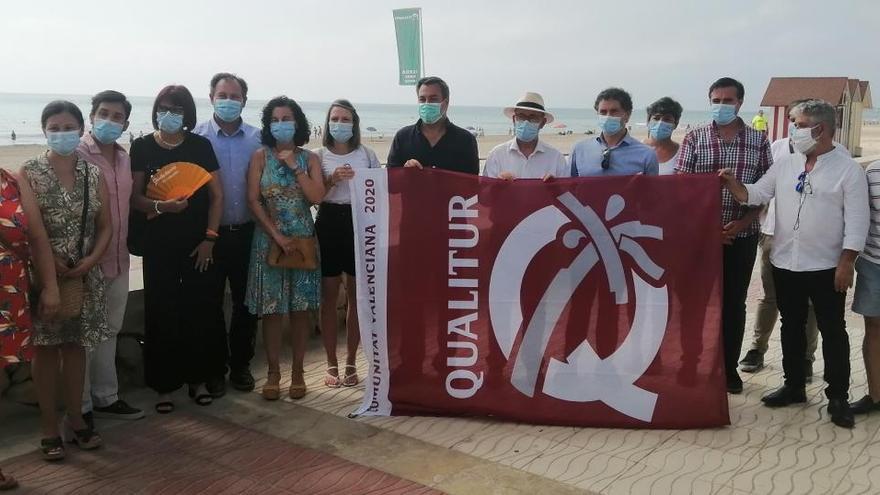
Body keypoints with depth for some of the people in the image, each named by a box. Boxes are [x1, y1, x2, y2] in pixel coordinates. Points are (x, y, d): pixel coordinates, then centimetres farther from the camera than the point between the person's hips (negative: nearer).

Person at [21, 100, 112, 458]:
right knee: (45, 348, 5)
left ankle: (75, 419, 23)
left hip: (84, 275, 3)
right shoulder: (29, 172, -4)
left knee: (75, 345, 11)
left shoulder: (93, 174, 4)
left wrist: (89, 261, -10)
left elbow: (106, 226, 4)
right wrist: (51, 263, -18)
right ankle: (50, 428, 14)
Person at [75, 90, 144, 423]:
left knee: (109, 332, 16)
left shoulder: (124, 158, 10)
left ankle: (106, 398, 29)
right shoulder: (77, 156, -12)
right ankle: (81, 407, 16)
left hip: (118, 260, 7)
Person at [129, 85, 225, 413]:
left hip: (198, 242, 1)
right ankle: (164, 385, 12)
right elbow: (135, 197, -1)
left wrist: (209, 238, -5)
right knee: (161, 313, 1)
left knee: (202, 310, 2)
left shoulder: (200, 146, 3)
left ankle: (198, 379, 17)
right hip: (159, 244, 0)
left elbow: (217, 195, 3)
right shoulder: (142, 147, 2)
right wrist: (161, 206, -21)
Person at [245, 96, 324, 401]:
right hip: (269, 239, -1)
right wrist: (277, 236, -11)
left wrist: (295, 166, -9)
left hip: (303, 240, 1)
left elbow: (316, 197, -7)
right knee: (271, 308, 1)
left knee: (300, 308, 4)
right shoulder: (260, 156, 2)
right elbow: (253, 201, -4)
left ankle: (297, 372, 16)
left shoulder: (309, 158, 6)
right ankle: (273, 373, 13)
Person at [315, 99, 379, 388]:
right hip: (328, 224, 0)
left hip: (360, 225, 1)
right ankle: (331, 363, 14)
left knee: (357, 297, 5)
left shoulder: (367, 155, 6)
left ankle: (351, 362, 18)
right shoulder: (318, 156, 3)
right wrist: (333, 179, -16)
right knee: (329, 297, 3)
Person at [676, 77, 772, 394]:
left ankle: (729, 367, 20)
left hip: (742, 235, 1)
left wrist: (742, 223, -11)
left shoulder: (758, 141, 3)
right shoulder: (695, 138, 1)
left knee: (734, 303, 8)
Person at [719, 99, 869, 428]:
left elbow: (857, 220, -9)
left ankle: (837, 397, 15)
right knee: (792, 327, 15)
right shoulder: (785, 164, 6)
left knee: (832, 332, 5)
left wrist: (846, 263, -13)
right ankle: (794, 386, 28)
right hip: (785, 264, 5)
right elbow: (756, 195, 5)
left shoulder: (848, 169, -7)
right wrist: (733, 184, -13)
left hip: (826, 267, -4)